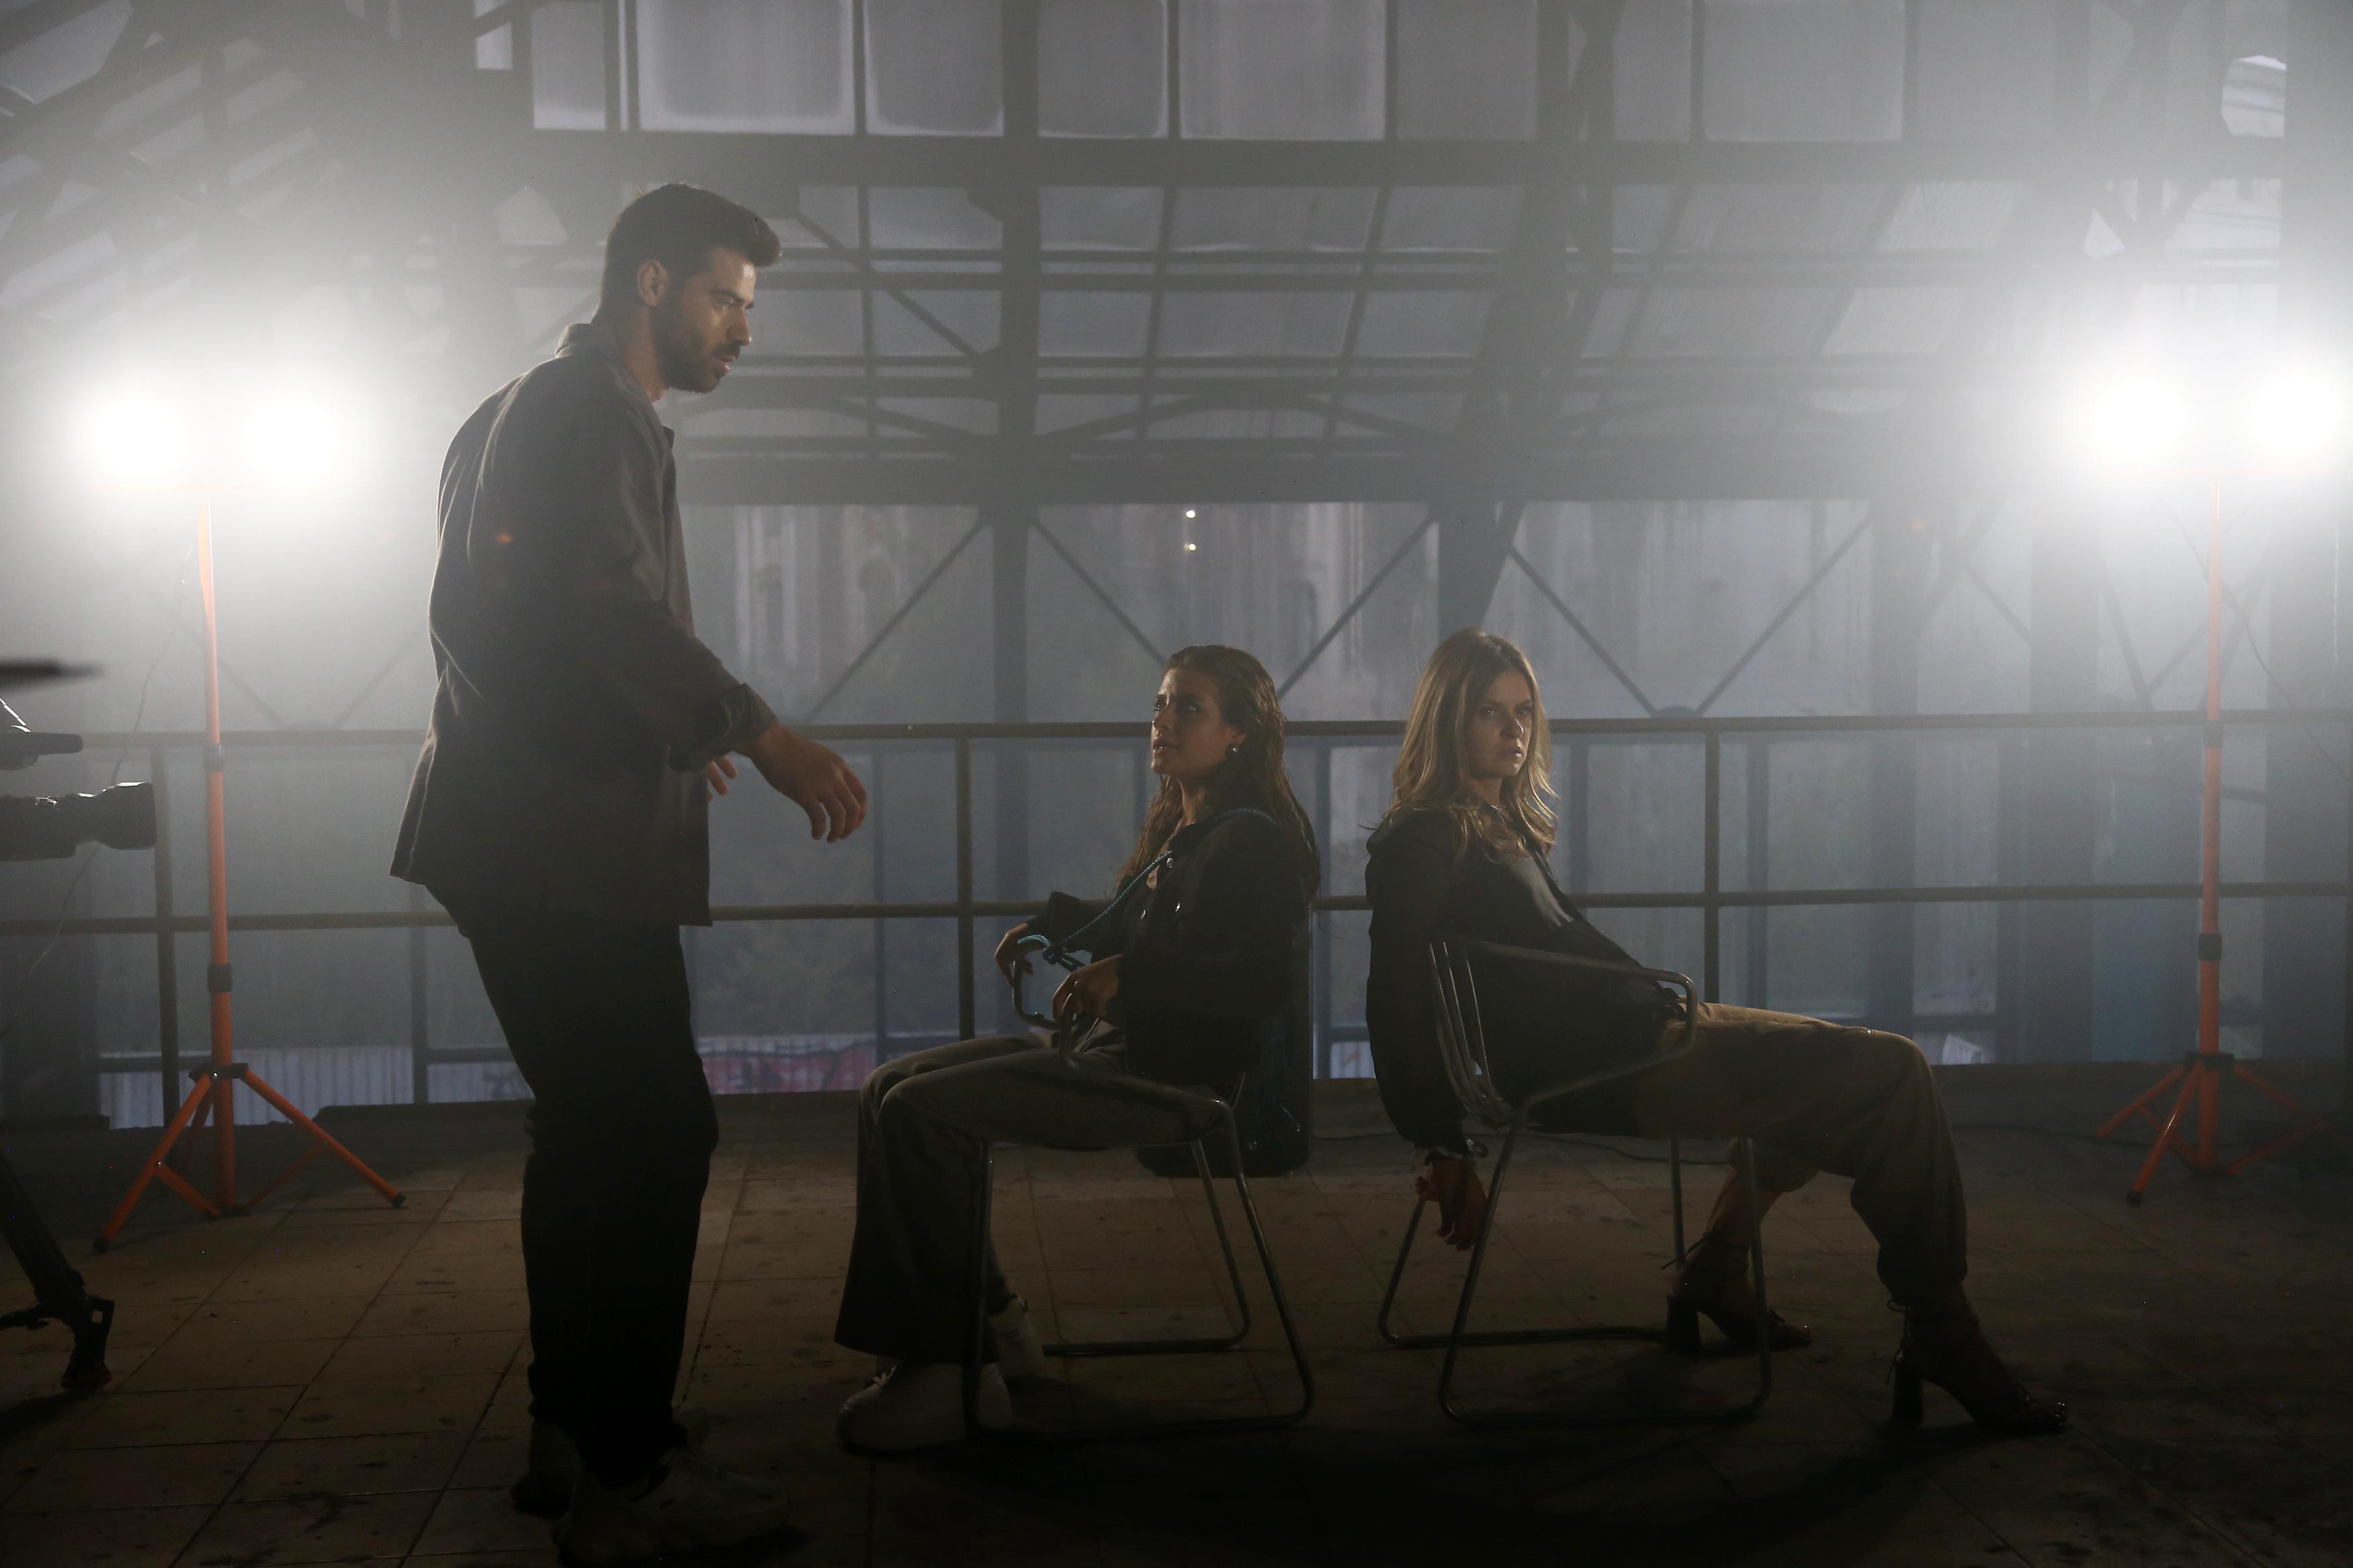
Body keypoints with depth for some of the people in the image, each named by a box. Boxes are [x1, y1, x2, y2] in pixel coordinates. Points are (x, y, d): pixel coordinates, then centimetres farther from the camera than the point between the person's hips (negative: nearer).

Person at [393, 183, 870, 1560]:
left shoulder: (545, 410, 23)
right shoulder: (587, 414, -10)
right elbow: (609, 600, -28)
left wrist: (675, 730, 42)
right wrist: (758, 733, -38)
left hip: (532, 839, 11)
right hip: (569, 847, -11)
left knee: (597, 1131, 16)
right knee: (659, 1133, -9)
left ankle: (576, 1439, 25)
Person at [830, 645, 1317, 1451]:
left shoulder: (1253, 841, -11)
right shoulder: (1179, 829, 18)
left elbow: (1263, 982, -23)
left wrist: (1128, 975, -27)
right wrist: (1052, 921, 24)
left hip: (1168, 1077, -10)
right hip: (1106, 1050, 10)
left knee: (919, 1111, -20)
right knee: (891, 1090, 3)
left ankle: (954, 1368, -13)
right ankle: (990, 1320, 6)